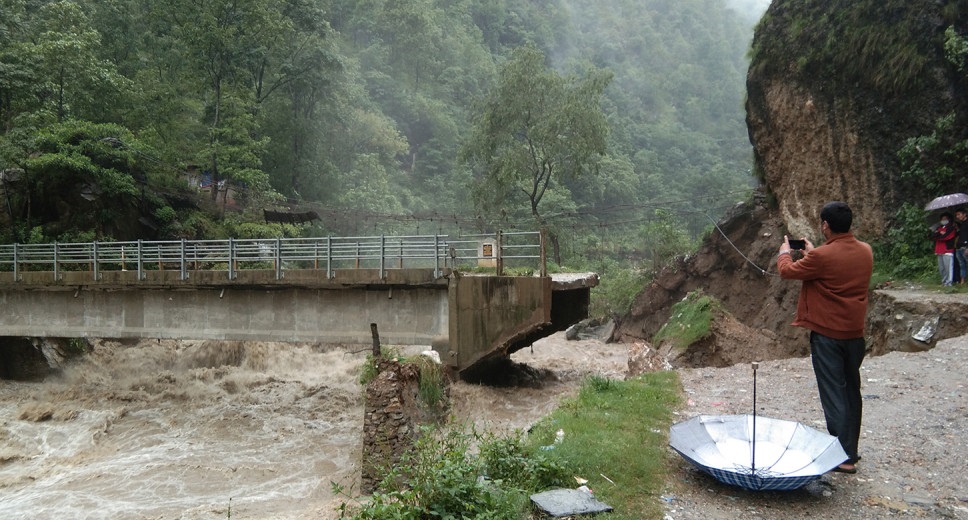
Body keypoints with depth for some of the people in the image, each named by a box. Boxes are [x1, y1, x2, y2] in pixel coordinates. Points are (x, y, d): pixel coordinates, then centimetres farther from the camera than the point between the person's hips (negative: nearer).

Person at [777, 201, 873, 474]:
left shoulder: (821, 256, -20)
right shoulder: (865, 251, 2)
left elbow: (787, 271, -5)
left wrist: (784, 252, 15)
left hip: (827, 334, -7)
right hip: (855, 333, 7)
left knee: (833, 395, -1)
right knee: (852, 392, 16)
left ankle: (843, 457, 2)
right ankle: (851, 450, 27)